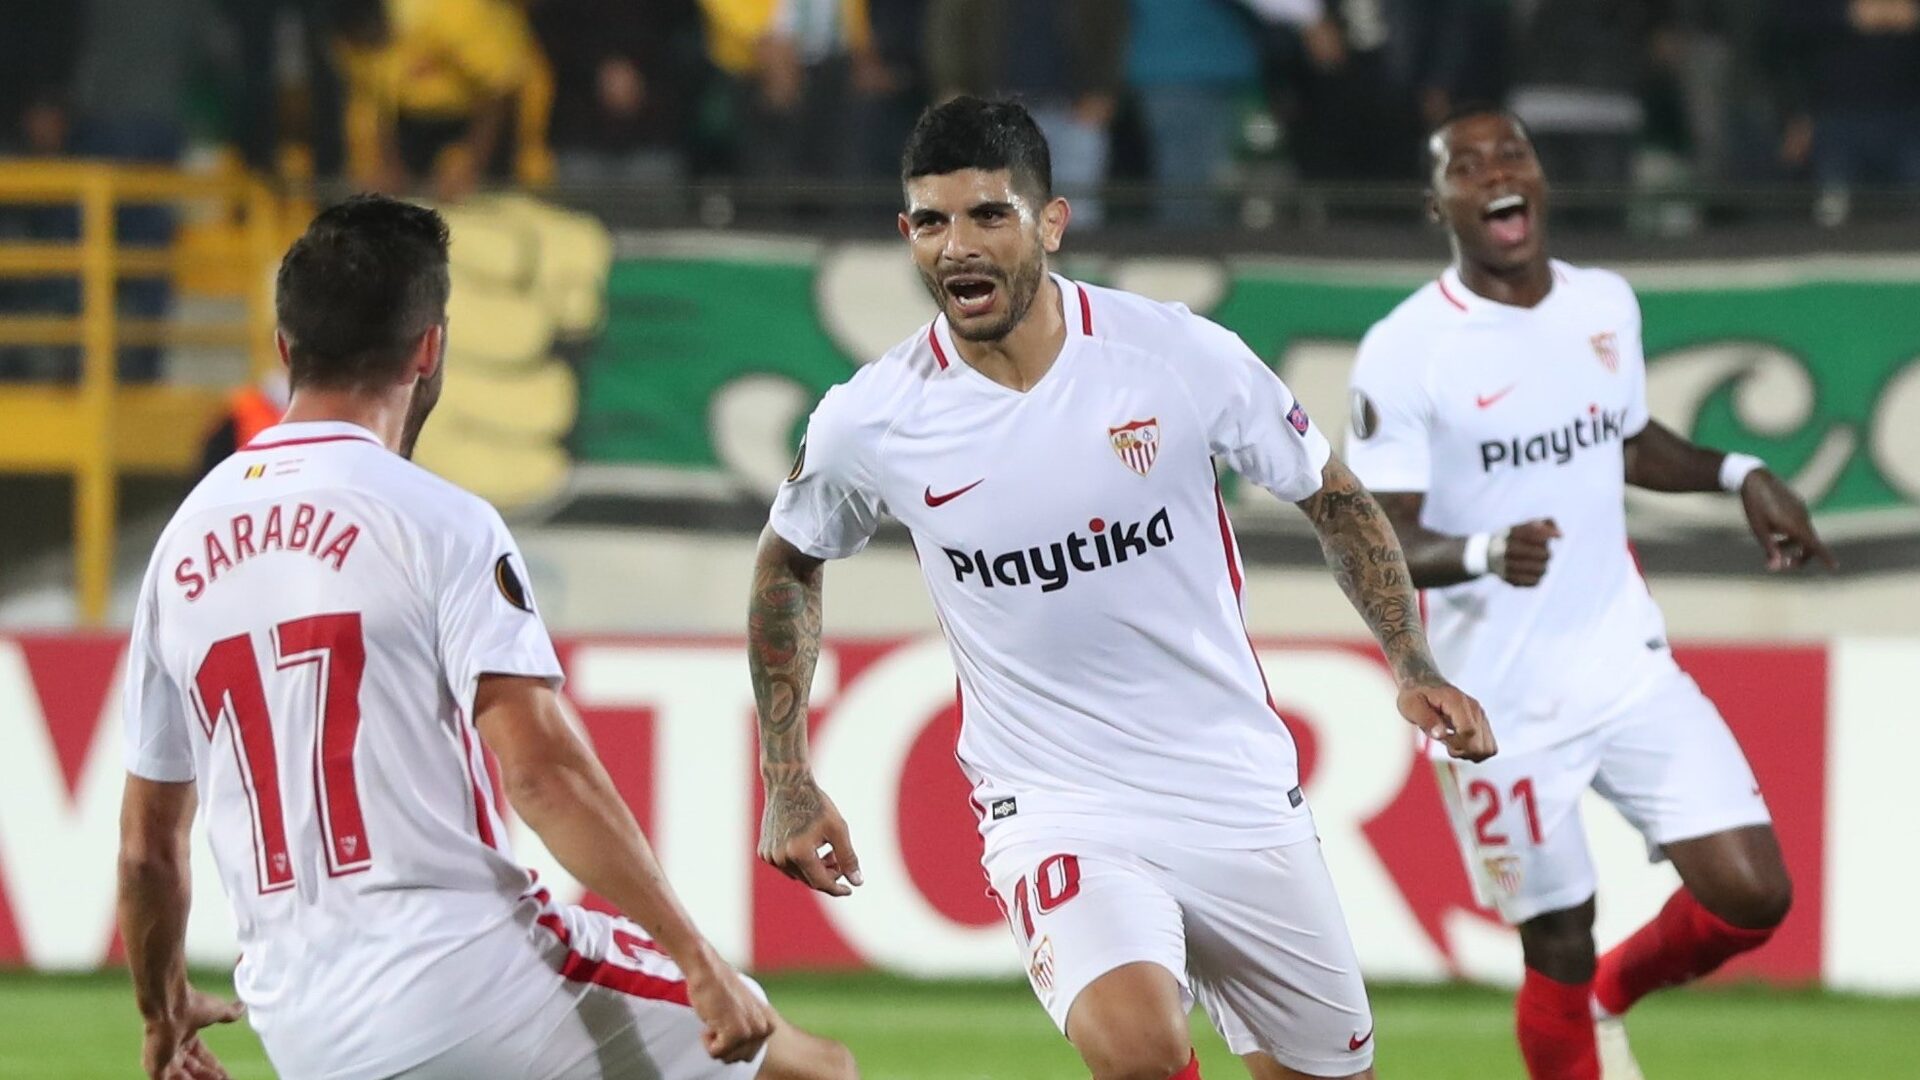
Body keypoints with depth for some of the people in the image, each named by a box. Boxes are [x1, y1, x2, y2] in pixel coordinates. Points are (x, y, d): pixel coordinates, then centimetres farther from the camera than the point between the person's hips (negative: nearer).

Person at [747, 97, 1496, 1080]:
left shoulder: (1183, 355, -11)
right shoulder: (870, 422, -9)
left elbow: (1335, 500, 6)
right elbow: (788, 563, 12)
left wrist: (1413, 669, -4)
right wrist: (787, 783, 9)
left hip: (1238, 797, 2)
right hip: (1054, 807, -2)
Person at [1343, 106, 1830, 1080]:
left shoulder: (1607, 305, 5)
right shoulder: (1403, 352, -12)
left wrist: (1738, 476, 9)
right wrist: (1484, 552, -33)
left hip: (1629, 666, 5)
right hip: (1502, 706, -5)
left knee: (1750, 895, -4)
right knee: (1557, 947, 1)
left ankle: (1612, 997, 25)